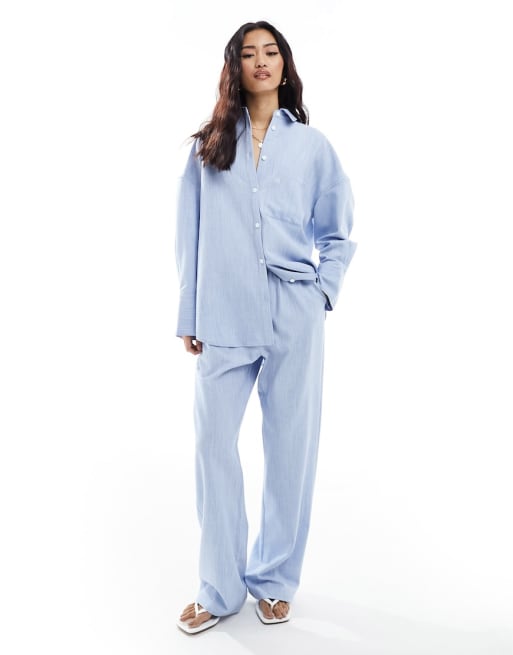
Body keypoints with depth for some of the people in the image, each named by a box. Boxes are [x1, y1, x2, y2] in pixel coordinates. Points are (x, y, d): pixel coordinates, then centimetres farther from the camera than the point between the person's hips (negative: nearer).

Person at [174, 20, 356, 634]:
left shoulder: (311, 145, 10)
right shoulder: (208, 146, 11)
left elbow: (338, 233, 15)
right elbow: (190, 237, 8)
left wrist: (322, 291, 2)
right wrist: (190, 316, 4)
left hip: (294, 319, 0)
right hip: (224, 319, 0)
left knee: (290, 445, 4)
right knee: (214, 443, 0)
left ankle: (275, 579, 22)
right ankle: (220, 587, 16)